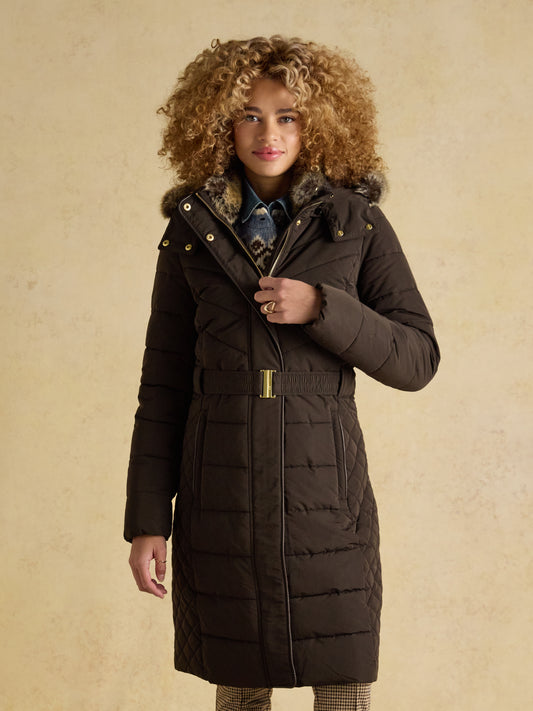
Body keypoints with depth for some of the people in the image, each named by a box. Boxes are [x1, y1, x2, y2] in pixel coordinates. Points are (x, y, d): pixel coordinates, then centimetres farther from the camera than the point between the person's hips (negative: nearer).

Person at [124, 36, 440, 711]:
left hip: (325, 491, 0)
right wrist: (147, 518, 1)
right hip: (221, 496, 1)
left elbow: (416, 359, 1)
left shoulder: (357, 224, 3)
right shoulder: (190, 233, 5)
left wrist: (322, 308, -15)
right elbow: (163, 383, 6)